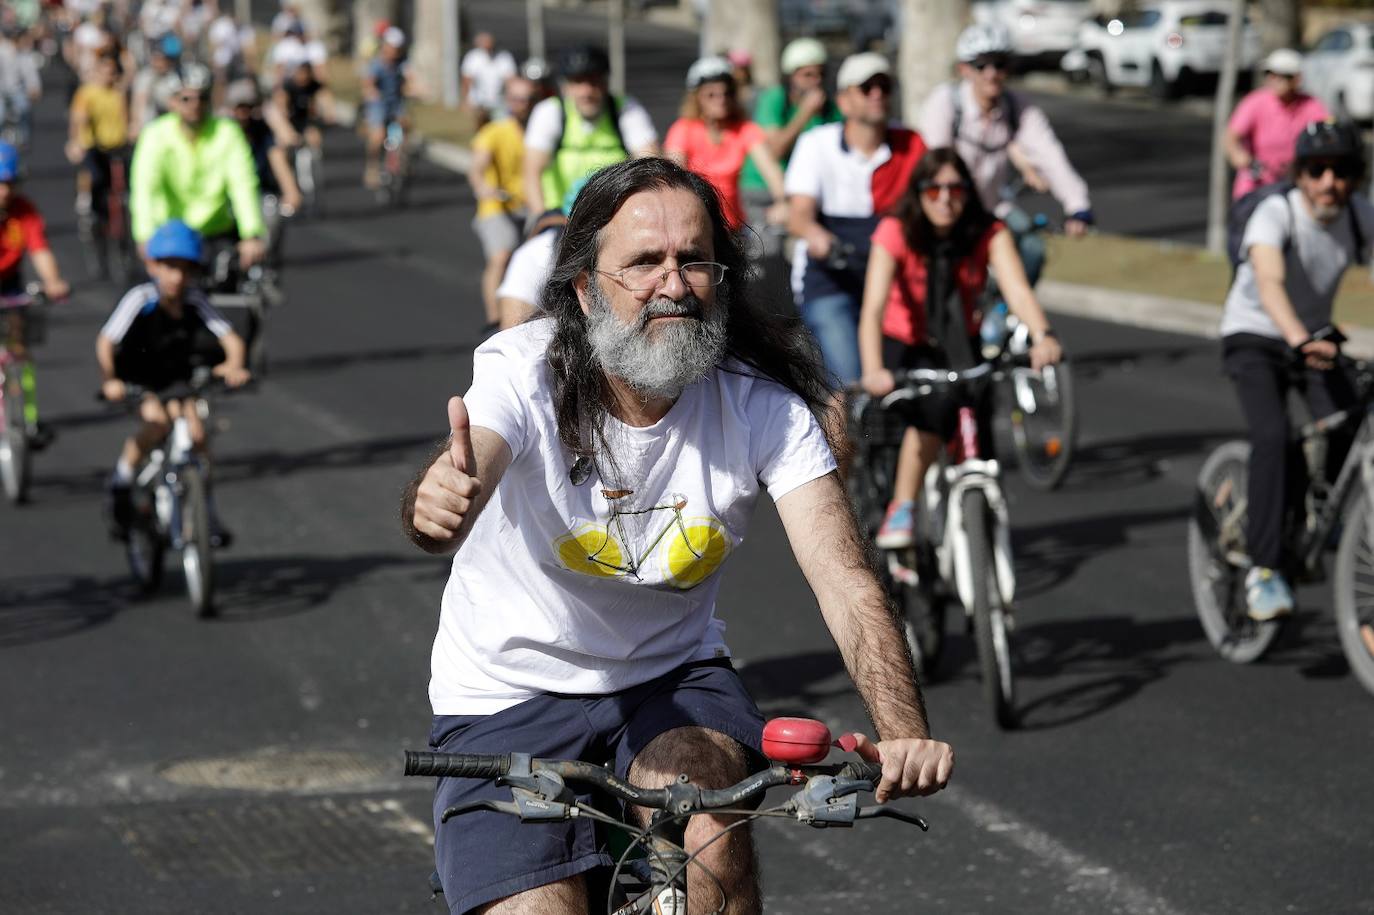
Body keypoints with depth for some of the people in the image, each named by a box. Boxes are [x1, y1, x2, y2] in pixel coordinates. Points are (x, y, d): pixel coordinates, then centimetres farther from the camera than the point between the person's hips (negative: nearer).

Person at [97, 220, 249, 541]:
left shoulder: (195, 301, -16)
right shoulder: (141, 299, -24)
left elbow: (231, 338, -22)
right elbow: (105, 342, -31)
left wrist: (233, 366, -43)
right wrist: (109, 380, -47)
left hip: (179, 380, 3)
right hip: (138, 382, -3)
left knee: (195, 432, -17)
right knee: (158, 421, -30)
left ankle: (205, 507, 1)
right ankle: (121, 482, -7)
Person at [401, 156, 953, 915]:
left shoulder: (763, 403, -15)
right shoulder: (525, 372, -20)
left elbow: (844, 582, -23)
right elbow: (462, 478, -41)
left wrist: (904, 734, -42)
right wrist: (439, 504, -68)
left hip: (672, 680, 1)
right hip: (511, 697, -1)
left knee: (709, 825, -30)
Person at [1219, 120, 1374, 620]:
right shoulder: (1276, 213, -26)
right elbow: (1269, 283, -41)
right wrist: (1301, 341, -58)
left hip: (1316, 338, 4)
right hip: (1254, 338, -4)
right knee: (1272, 435, -26)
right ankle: (1264, 570, -22)